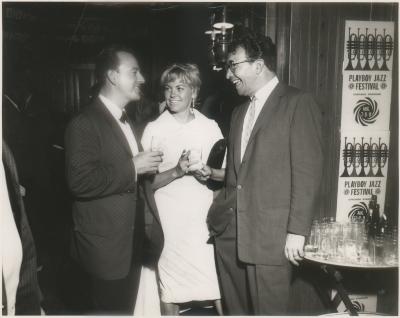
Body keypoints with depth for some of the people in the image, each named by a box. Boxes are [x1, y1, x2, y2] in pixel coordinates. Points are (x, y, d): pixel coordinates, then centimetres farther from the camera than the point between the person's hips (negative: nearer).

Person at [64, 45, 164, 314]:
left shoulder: (126, 120, 14)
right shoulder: (85, 123, -16)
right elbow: (81, 181, -27)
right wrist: (133, 167, -22)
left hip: (132, 241, 8)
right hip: (106, 244, -8)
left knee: (127, 307, 20)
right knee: (112, 308, 7)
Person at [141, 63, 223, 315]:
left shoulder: (210, 127, 6)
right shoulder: (154, 130, 0)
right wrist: (176, 171, -17)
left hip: (206, 219, 2)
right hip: (169, 223, -1)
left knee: (220, 289, 5)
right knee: (170, 294, 7)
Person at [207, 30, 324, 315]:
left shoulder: (298, 103, -4)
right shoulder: (240, 112, 20)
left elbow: (307, 171, -10)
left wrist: (297, 231, -14)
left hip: (270, 233, -6)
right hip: (230, 232, 7)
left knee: (267, 309, 3)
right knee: (235, 308, 13)